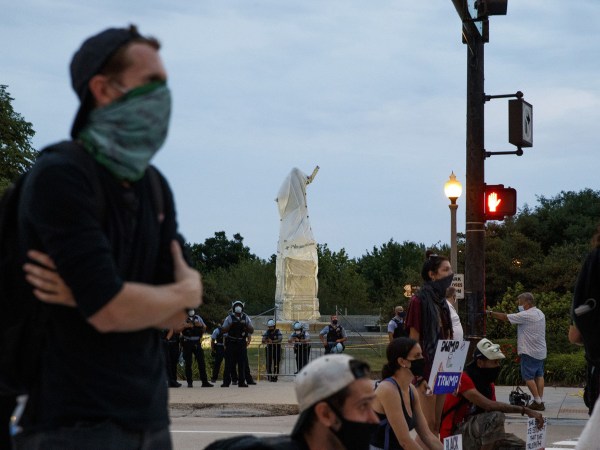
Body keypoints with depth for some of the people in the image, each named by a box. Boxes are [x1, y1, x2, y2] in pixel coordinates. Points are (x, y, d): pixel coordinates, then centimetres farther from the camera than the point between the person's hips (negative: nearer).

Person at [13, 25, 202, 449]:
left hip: (148, 414, 7)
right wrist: (187, 291, -1)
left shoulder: (154, 185, 10)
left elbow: (176, 315, 4)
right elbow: (111, 311, -20)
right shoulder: (59, 177, -14)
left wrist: (90, 295, -13)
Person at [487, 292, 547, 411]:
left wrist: (491, 313, -1)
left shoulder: (526, 315, -16)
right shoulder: (540, 313, 12)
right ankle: (541, 401, 11)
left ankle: (537, 402, -4)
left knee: (528, 376, -3)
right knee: (539, 375, 11)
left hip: (530, 352, -9)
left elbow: (505, 317, -12)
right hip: (541, 351, 9)